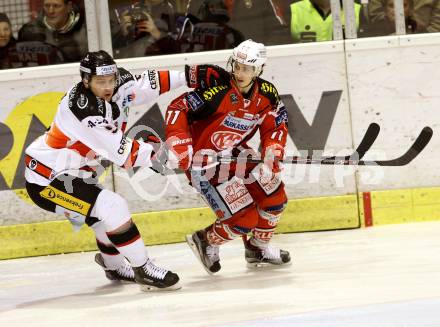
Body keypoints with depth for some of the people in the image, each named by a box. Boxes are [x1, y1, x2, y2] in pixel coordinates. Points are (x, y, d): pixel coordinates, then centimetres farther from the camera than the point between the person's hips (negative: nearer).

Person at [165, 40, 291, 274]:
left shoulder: (267, 94, -7)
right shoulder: (218, 91, -27)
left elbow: (275, 126, 4)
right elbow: (177, 108, -23)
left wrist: (271, 155, -12)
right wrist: (178, 144, -32)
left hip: (235, 153, 7)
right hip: (204, 162, -7)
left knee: (275, 197, 8)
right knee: (245, 219, -12)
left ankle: (258, 248, 31)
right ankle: (206, 241, 16)